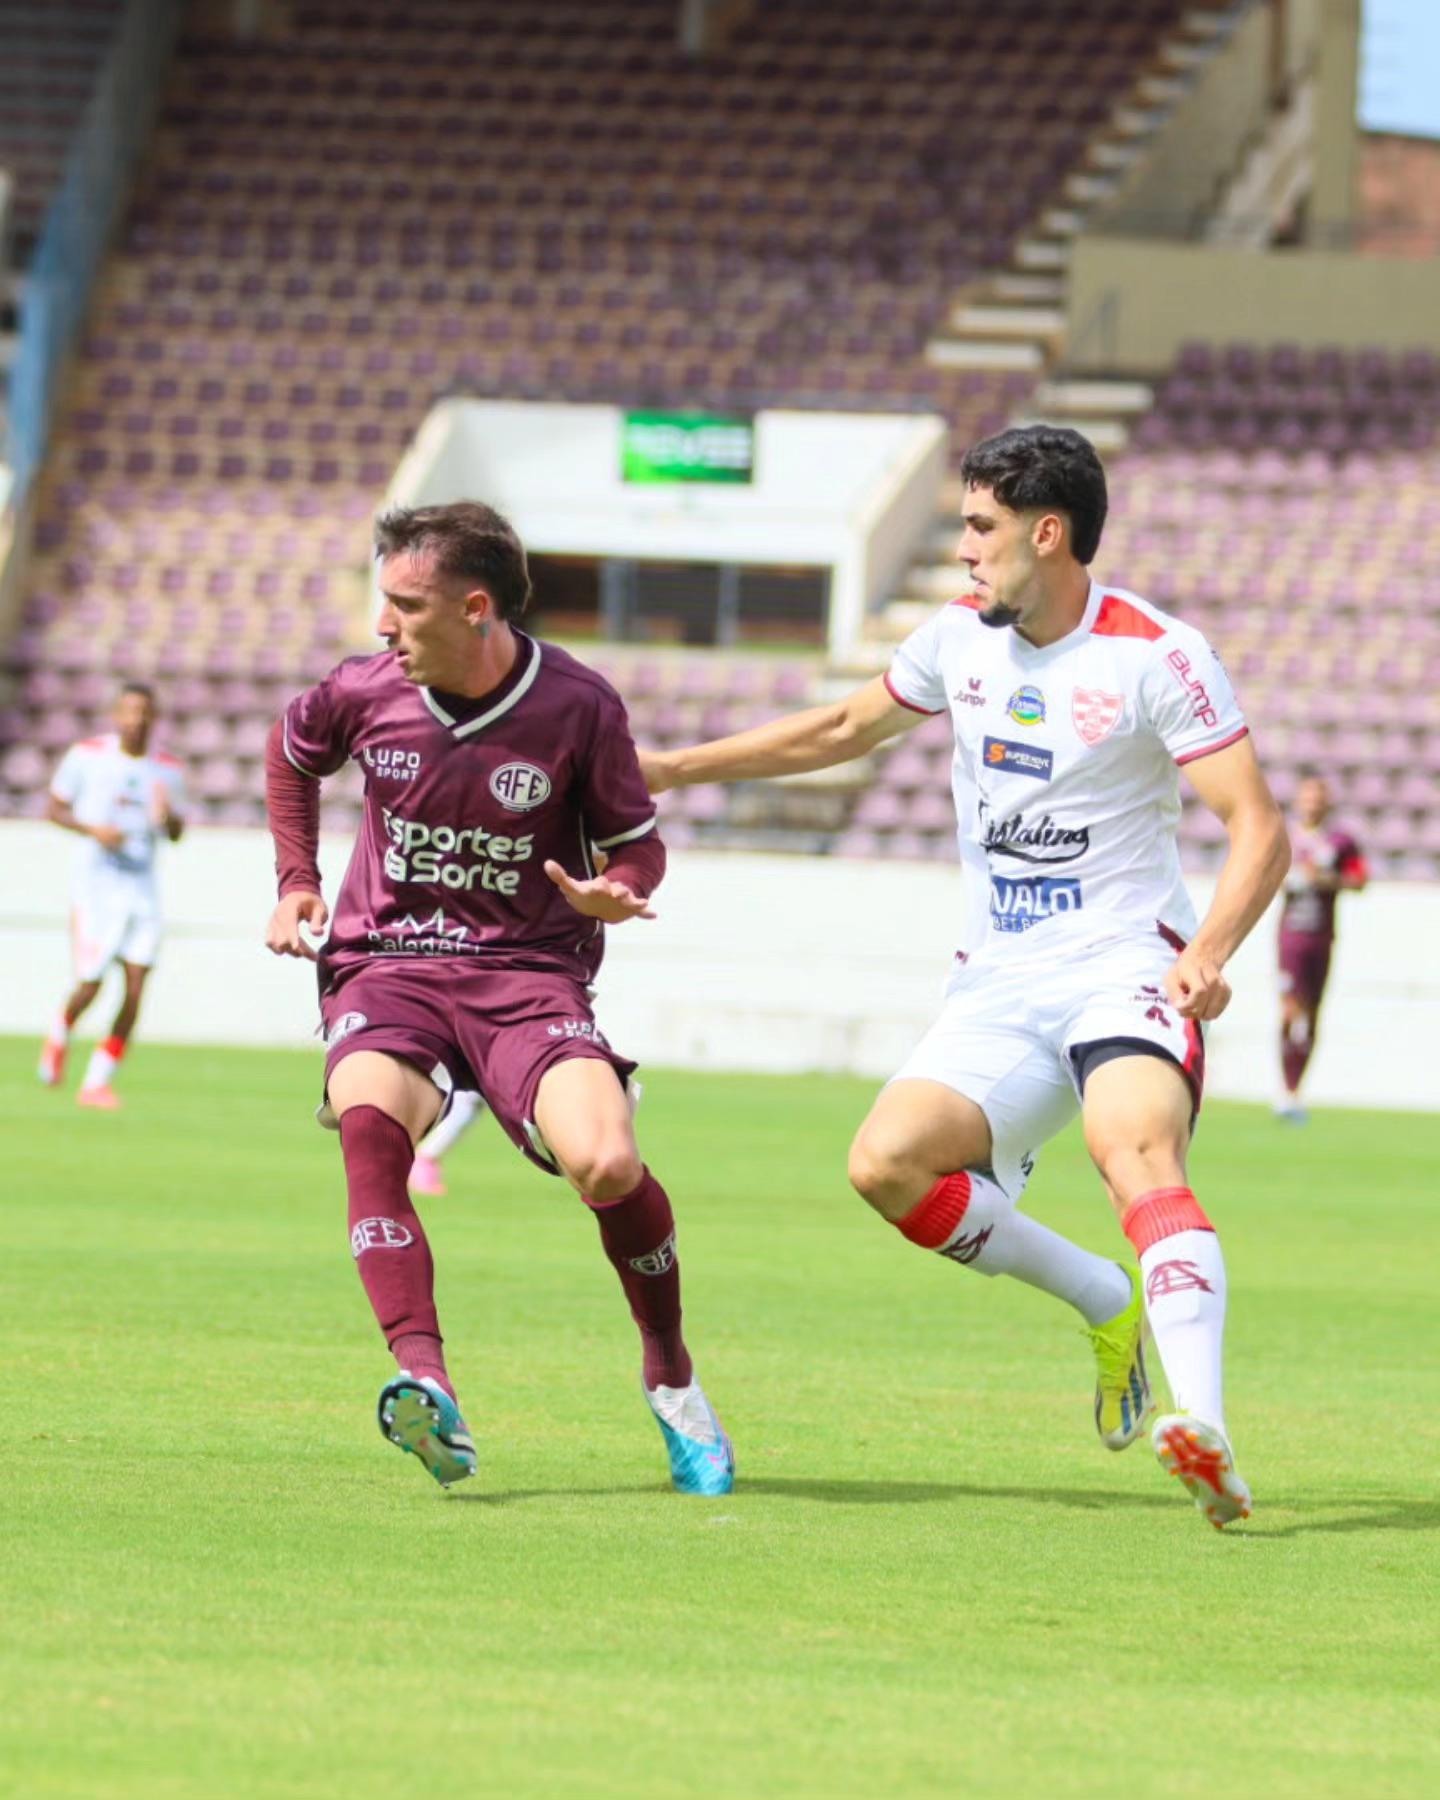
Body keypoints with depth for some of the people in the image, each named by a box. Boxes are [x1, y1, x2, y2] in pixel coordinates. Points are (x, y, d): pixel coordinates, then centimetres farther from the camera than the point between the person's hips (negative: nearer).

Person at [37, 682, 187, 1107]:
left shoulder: (168, 770, 5)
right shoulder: (86, 755, -3)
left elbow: (176, 835, 13)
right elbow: (54, 809, 2)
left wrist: (167, 816, -11)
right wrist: (93, 830, -15)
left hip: (143, 888, 3)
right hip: (95, 883, -3)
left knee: (136, 986, -7)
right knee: (90, 983, -8)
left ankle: (97, 1081, 4)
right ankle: (61, 1033, 27)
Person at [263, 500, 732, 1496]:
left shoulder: (579, 705, -10)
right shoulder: (365, 693, -2)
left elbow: (637, 846, 4)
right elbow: (292, 752, 23)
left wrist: (614, 895, -19)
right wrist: (298, 881, 14)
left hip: (528, 973, -2)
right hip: (385, 964, 2)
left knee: (607, 1165, -25)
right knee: (370, 1124, -33)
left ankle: (670, 1373, 5)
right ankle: (425, 1380, -46)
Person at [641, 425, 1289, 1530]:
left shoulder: (1156, 656, -9)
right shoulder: (961, 639, 9)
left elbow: (1259, 829, -12)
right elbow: (842, 730, 27)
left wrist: (1209, 954, -29)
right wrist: (677, 768, 27)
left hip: (1123, 969, -6)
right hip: (999, 984, 6)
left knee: (1141, 1155, -35)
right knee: (888, 1162, -18)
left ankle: (1200, 1429, -49)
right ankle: (1111, 1306, 1)